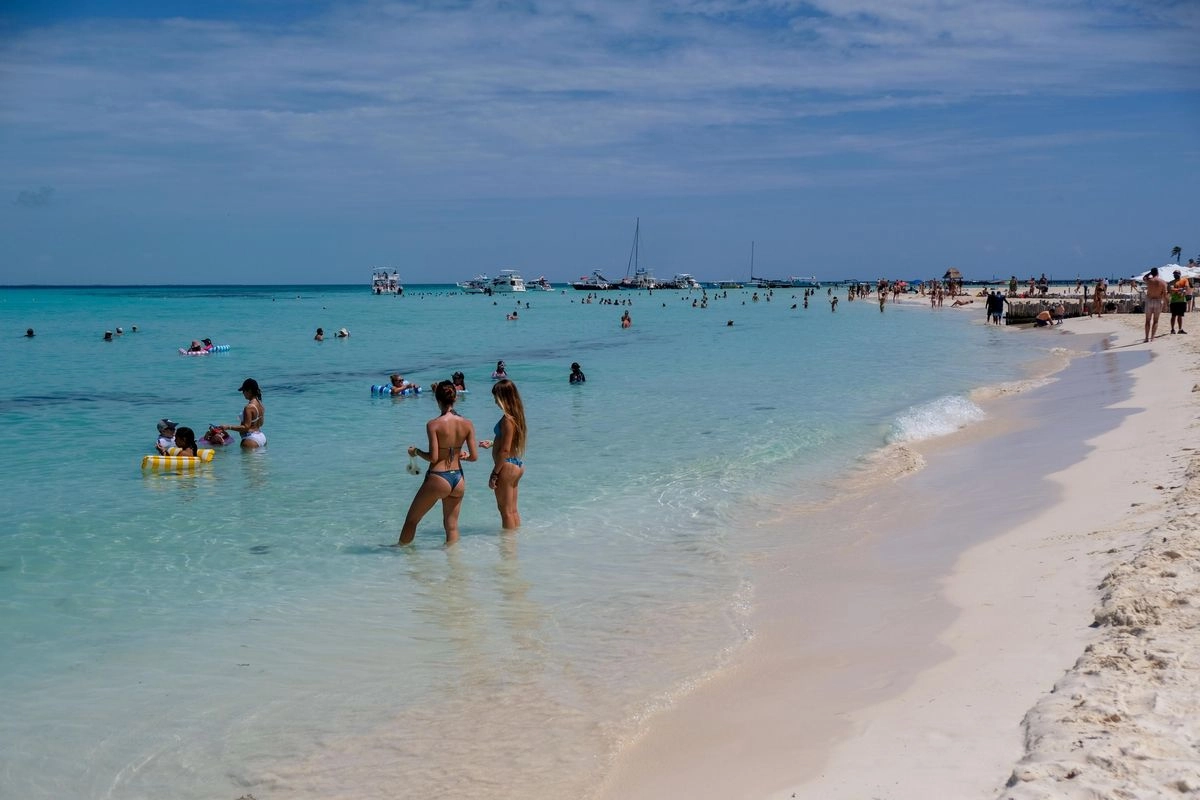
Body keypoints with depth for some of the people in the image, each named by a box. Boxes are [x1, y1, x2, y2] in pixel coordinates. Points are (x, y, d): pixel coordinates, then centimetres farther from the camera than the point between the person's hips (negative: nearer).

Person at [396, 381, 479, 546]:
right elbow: (474, 456, -1)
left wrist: (416, 451, 1)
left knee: (411, 520, 16)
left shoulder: (433, 424, -14)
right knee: (452, 525, 16)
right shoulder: (467, 424, -2)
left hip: (438, 479, -4)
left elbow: (433, 457, -16)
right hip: (458, 479, 4)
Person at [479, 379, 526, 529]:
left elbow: (505, 450, -22)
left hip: (507, 466, -10)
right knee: (512, 510, 18)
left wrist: (494, 474, -18)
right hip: (517, 465, 10)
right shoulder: (517, 415, 8)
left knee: (506, 510, 0)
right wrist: (493, 443, 23)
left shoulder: (507, 419, -20)